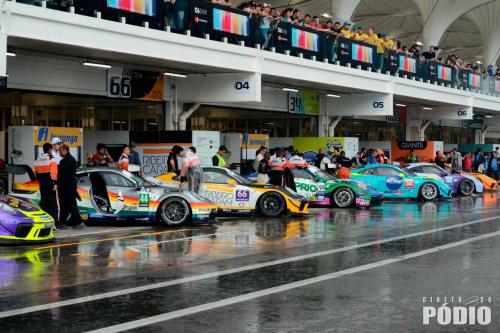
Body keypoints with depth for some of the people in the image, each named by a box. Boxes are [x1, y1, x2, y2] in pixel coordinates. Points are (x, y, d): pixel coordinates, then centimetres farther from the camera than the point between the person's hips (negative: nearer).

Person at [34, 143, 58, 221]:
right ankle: (54, 219, -6)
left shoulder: (38, 159, 11)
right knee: (52, 201, -3)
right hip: (50, 183, -6)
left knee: (43, 201, 13)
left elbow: (36, 172, 14)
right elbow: (54, 172, -20)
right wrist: (55, 183, -21)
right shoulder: (51, 159, -11)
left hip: (42, 184, 6)